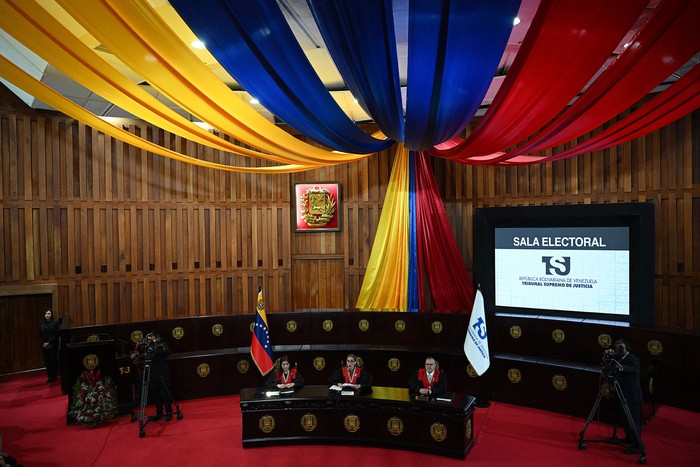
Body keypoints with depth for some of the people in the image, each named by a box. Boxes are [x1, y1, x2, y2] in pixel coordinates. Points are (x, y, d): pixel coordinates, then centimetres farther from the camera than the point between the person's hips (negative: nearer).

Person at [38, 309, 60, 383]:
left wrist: (49, 342, -14)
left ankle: (54, 377, 5)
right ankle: (49, 377, 10)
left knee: (54, 360, -2)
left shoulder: (55, 322, -1)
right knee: (47, 361, 4)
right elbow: (40, 336, 9)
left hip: (53, 345, -3)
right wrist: (43, 344, -7)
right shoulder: (42, 324, 11)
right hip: (44, 346, 3)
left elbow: (56, 334, -8)